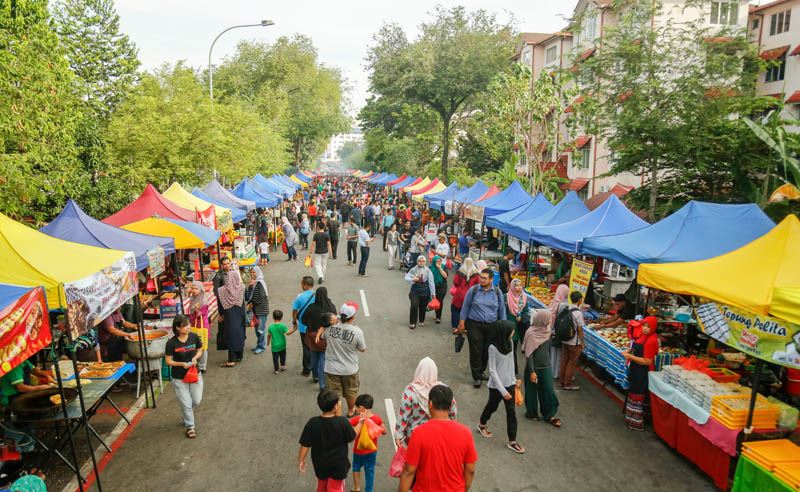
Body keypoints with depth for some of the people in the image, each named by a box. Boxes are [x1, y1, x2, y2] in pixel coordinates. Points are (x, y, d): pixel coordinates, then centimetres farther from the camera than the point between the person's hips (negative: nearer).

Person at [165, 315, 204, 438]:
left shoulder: (194, 337, -8)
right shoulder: (171, 343, -17)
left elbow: (200, 350, 6)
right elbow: (168, 361, -10)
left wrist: (195, 358, -14)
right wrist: (182, 364, -24)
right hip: (179, 377, -3)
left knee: (197, 401, 9)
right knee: (186, 403, 4)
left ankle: (187, 415, 43)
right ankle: (190, 426, 25)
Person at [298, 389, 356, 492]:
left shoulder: (312, 423, -21)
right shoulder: (342, 422, -25)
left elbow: (305, 444, -12)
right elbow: (351, 438, -9)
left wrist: (301, 460, 4)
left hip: (320, 463, 3)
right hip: (338, 464, -3)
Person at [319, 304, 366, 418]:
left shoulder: (330, 325, -17)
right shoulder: (357, 331, -22)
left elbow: (321, 336, 5)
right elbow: (363, 349, -6)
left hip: (331, 368, 1)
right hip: (350, 369, 0)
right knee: (351, 392, 26)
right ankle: (351, 411, 49)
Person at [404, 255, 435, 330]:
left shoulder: (428, 271, -5)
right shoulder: (413, 270, 1)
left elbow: (431, 283, -4)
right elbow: (406, 277, 1)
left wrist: (433, 293, -4)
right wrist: (412, 279, -19)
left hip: (425, 292, 0)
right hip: (415, 291, 0)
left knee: (423, 307, 11)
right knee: (414, 305, -14)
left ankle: (421, 321, 38)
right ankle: (412, 322, 1)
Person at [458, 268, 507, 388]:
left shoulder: (497, 292, 2)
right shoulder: (473, 290, -4)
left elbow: (502, 310, 10)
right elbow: (465, 306, 3)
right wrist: (462, 323, 2)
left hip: (491, 326, 3)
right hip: (474, 325, -2)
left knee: (487, 351, 10)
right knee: (476, 350, -4)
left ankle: (481, 372, 31)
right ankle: (476, 377, 8)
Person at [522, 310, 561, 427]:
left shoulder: (547, 331, -1)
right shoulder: (531, 333, -20)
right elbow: (529, 354, -18)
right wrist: (532, 372, -17)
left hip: (546, 367, 5)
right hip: (534, 368, -5)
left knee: (548, 391, 9)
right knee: (532, 391, 11)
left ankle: (548, 415, 23)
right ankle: (531, 413, 29)